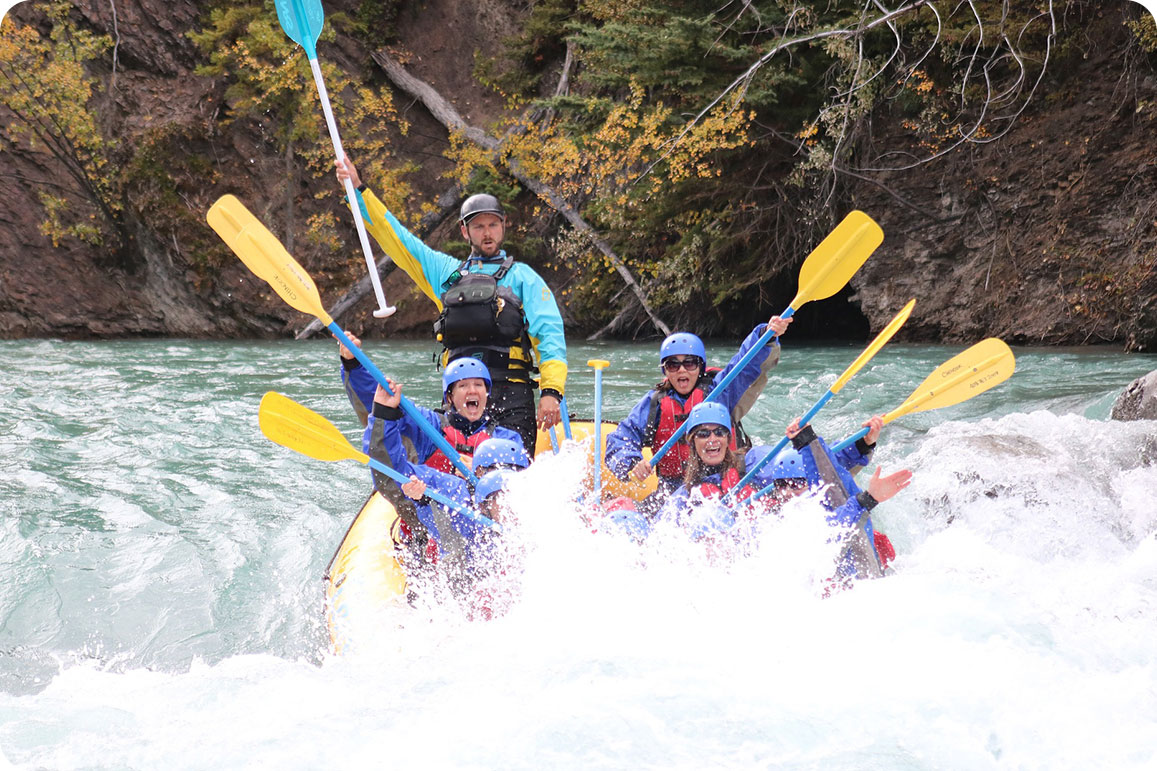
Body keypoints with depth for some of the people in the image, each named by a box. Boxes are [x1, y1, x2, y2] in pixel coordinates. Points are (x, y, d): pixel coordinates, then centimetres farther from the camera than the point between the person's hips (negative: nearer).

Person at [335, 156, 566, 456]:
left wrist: (551, 391, -13)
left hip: (511, 390, -3)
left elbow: (549, 333, 1)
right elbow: (394, 236, 25)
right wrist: (358, 189, 20)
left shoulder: (522, 277, 12)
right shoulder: (447, 272, 22)